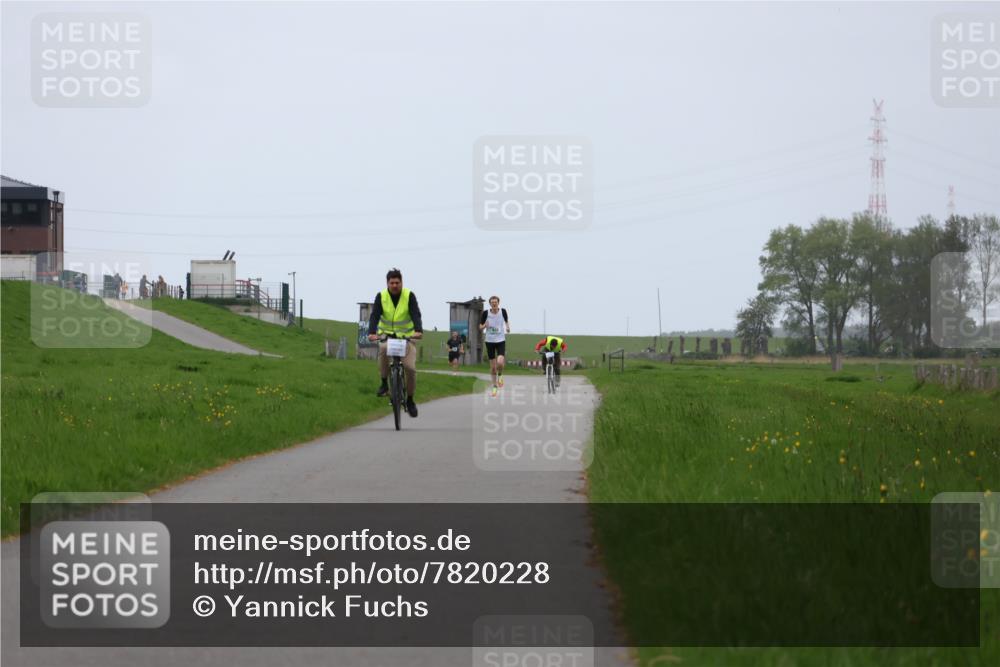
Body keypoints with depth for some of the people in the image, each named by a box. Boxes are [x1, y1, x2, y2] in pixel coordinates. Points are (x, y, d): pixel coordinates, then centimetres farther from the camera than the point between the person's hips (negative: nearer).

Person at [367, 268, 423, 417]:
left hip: (407, 336, 0)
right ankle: (384, 383, -15)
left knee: (410, 367, -13)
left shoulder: (409, 296, -10)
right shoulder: (381, 297, -8)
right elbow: (374, 316, -17)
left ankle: (410, 399, 8)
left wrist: (418, 331, -40)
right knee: (383, 349, -35)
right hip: (386, 334, 0)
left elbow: (415, 314, -21)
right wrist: (372, 333, -36)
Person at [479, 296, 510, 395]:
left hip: (501, 341, -1)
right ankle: (495, 386, 22)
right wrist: (484, 326, -21)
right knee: (493, 366, 5)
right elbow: (480, 327, 2)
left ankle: (500, 376, 11)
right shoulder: (486, 313, -7)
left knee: (500, 362, -22)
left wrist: (508, 327, -4)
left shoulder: (503, 311, -5)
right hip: (490, 341, 1)